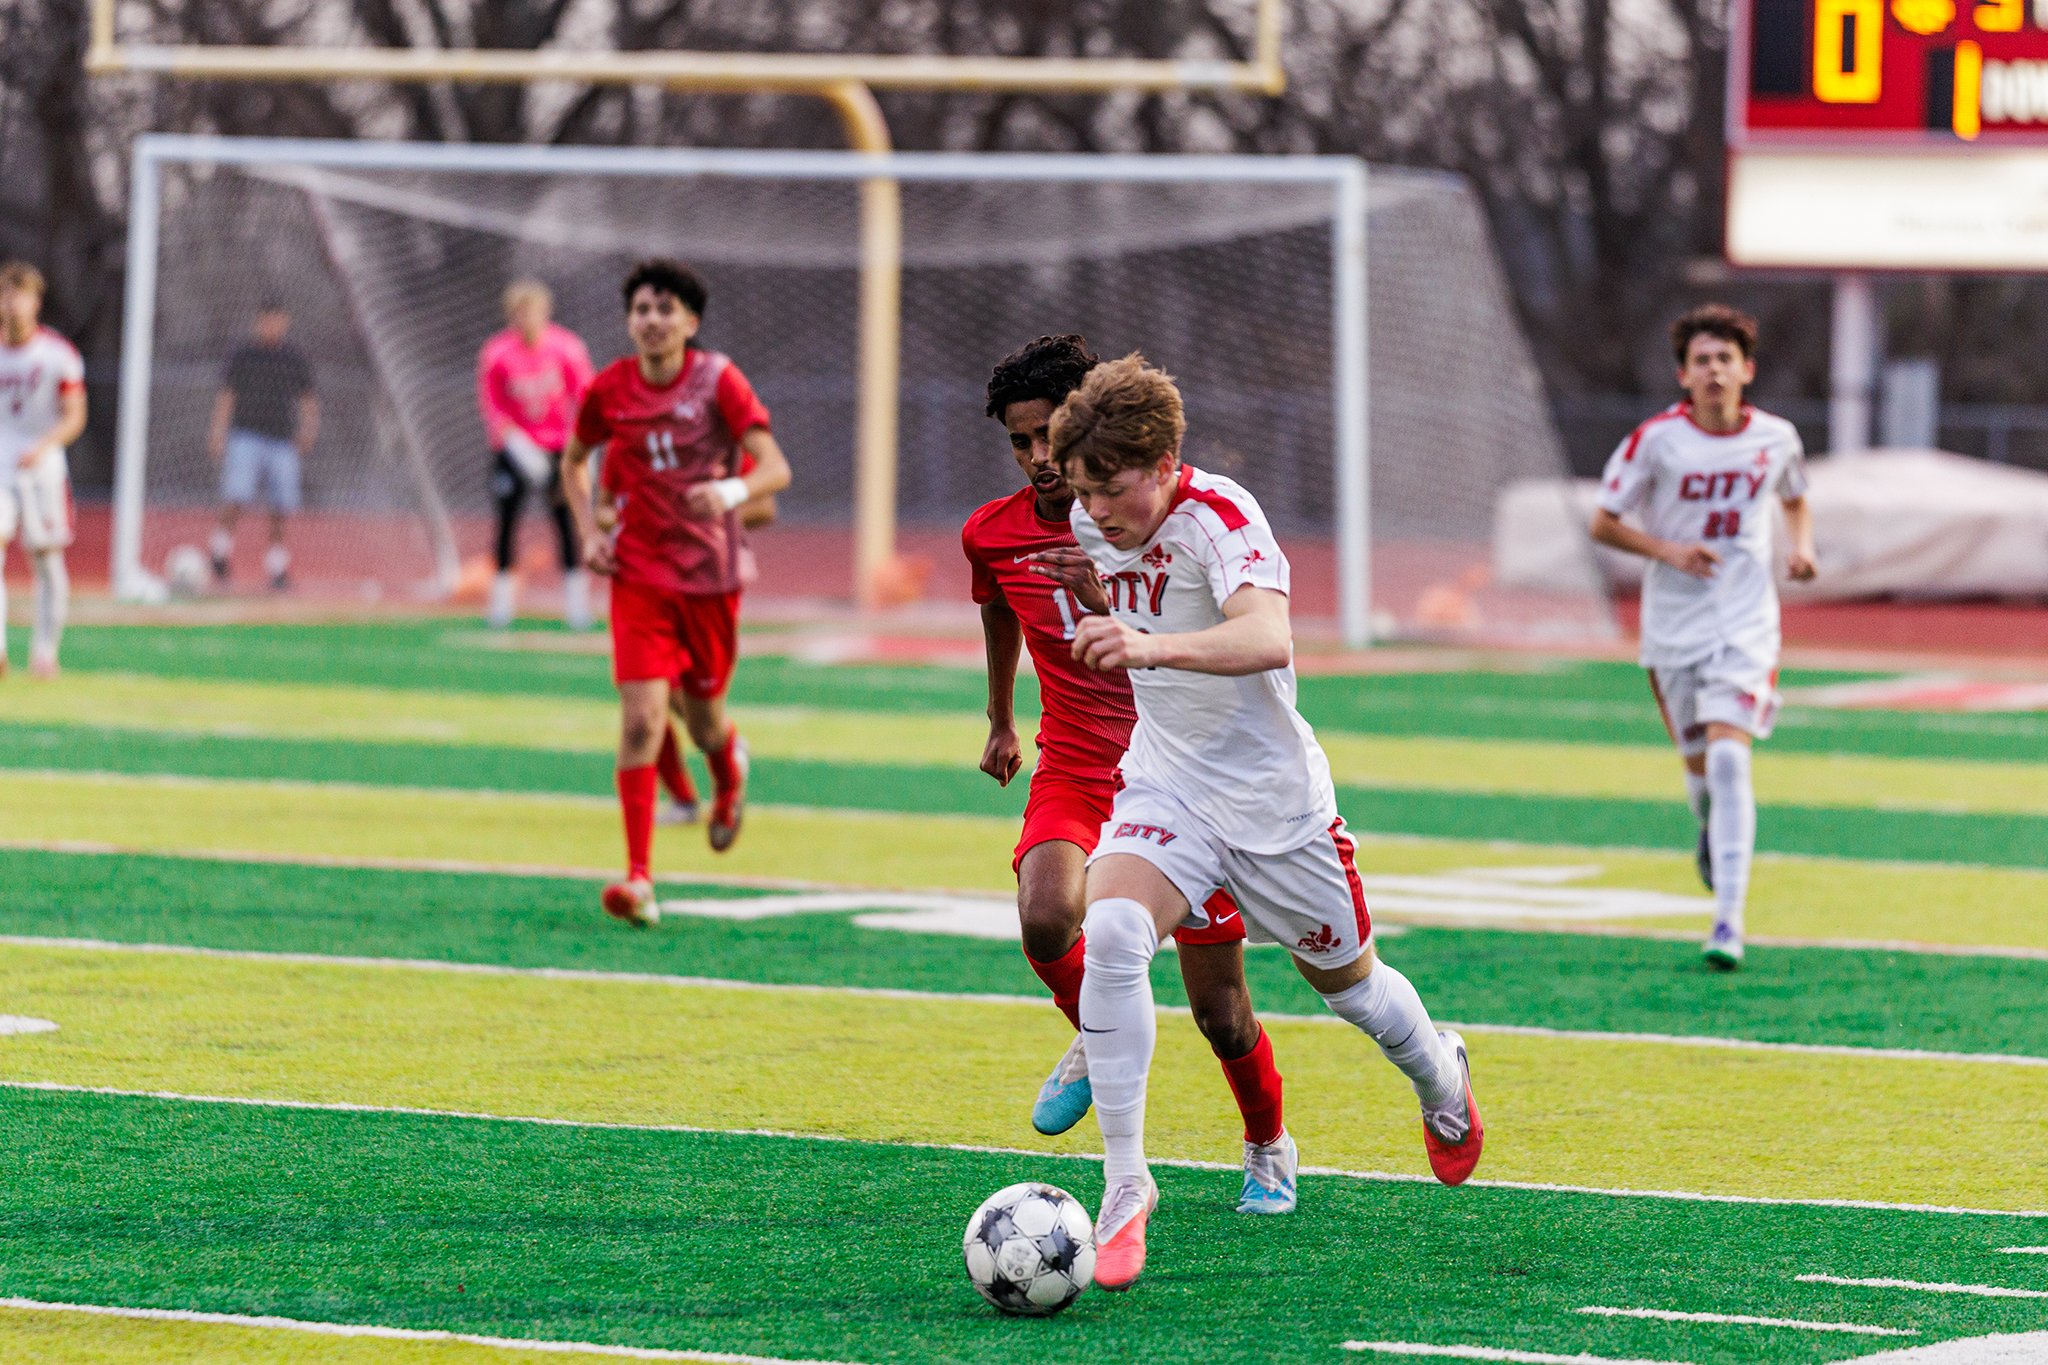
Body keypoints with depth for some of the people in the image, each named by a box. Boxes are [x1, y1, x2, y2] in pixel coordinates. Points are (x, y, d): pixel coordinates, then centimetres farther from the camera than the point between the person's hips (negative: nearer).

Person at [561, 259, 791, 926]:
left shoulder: (718, 380, -10)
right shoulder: (608, 390, -3)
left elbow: (776, 469, -16)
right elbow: (573, 462, 17)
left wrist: (733, 491, -37)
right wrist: (588, 531, 2)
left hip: (710, 572, -1)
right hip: (638, 572, 1)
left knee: (704, 723, 11)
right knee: (641, 719, -14)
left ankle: (729, 769, 51)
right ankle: (639, 877, -14)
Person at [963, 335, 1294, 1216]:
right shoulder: (994, 535, -1)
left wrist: (1106, 600, -36)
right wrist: (1001, 722, 36)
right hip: (1074, 772, 2)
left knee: (1220, 1012, 0)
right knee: (1046, 918, -31)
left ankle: (1268, 1148, 31)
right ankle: (1097, 1041, 2)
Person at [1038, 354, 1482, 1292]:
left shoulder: (1219, 518, -26)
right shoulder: (1089, 528, -4)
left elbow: (1269, 639, -46)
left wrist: (1153, 647, -61)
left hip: (1271, 794, -4)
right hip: (1164, 784, 4)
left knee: (1346, 983, 16)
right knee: (1109, 931, -27)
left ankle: (1439, 1077, 53)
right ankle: (1124, 1184, -24)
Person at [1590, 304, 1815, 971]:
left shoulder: (1775, 438, -1)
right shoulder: (1655, 440, -9)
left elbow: (1796, 501, 20)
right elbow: (1603, 523, -2)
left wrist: (1802, 545, -1)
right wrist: (1667, 549, -18)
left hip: (1747, 621, -1)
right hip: (1673, 622, 1)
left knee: (1729, 755, -16)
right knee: (1700, 765, 10)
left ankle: (1729, 921, -18)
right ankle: (1713, 831, 49)